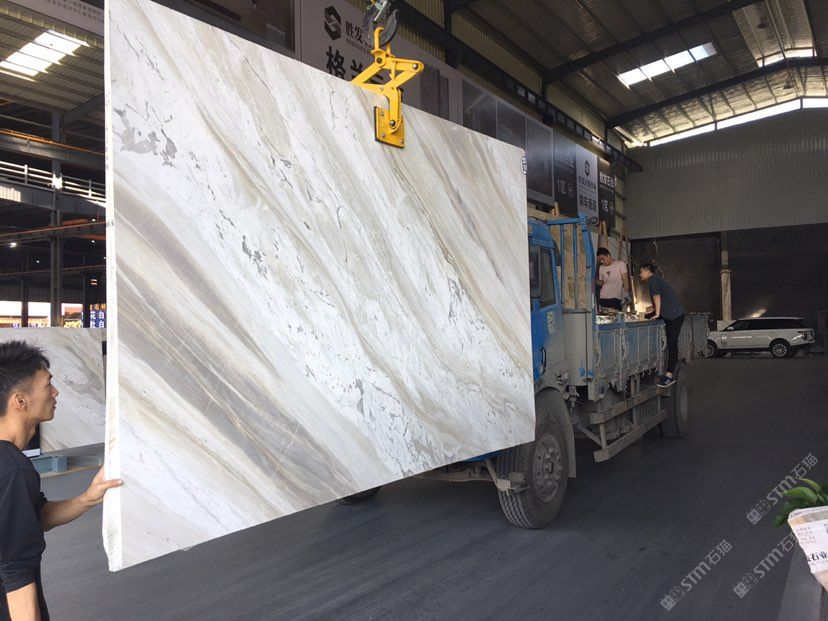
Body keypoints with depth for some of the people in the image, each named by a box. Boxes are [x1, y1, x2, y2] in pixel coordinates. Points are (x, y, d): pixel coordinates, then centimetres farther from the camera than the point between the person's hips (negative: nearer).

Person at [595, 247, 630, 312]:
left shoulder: (620, 264, 4)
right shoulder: (601, 267, 16)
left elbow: (625, 279, -3)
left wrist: (626, 293, -14)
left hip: (615, 298, -4)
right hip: (603, 298, 4)